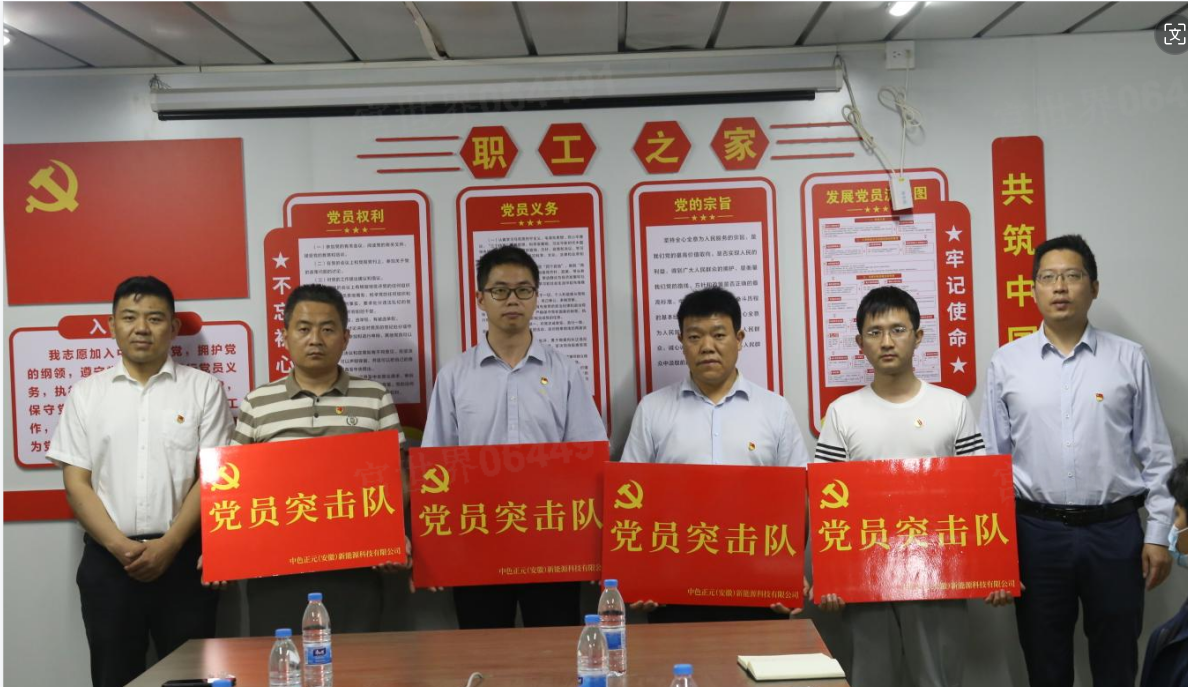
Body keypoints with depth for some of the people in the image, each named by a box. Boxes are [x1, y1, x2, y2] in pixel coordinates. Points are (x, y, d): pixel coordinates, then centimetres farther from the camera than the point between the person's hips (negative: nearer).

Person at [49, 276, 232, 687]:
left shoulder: (204, 389, 2)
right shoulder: (87, 394, 8)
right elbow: (76, 483, 3)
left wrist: (168, 546, -13)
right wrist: (120, 546, -10)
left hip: (183, 556, -1)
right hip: (108, 560, 2)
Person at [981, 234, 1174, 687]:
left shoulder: (1129, 359, 1)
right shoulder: (1006, 363, 1)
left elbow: (1155, 455, 3)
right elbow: (991, 459, 4)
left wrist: (1158, 534, 0)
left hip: (1114, 530, 0)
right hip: (1036, 531, 0)